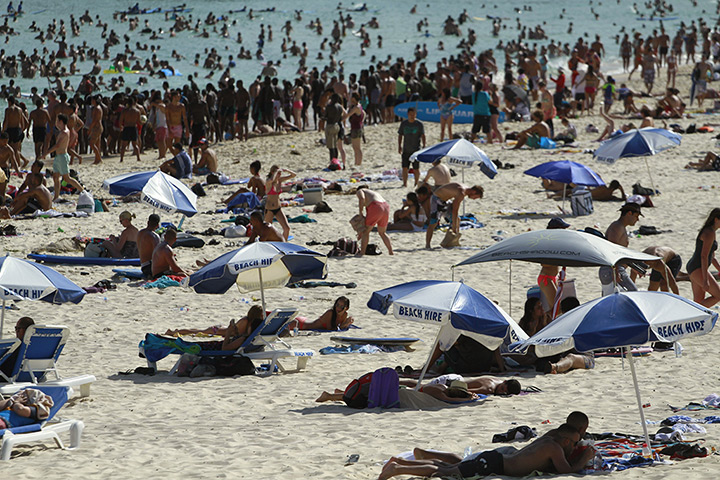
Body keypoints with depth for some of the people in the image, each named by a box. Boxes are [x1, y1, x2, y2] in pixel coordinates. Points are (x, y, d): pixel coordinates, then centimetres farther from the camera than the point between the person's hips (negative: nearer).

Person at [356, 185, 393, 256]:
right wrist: (362, 230, 41)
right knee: (382, 233, 24)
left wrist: (360, 212, 0)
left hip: (376, 208, -7)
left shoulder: (359, 191, 19)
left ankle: (362, 253, 1)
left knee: (366, 232, 6)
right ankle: (391, 252, 21)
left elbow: (362, 198, -9)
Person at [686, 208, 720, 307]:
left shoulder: (710, 232, 16)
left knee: (699, 302, 9)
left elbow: (712, 257, 25)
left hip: (693, 268, 10)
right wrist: (705, 280, -26)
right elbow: (704, 256, -23)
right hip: (698, 269, -10)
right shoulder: (709, 233, -16)